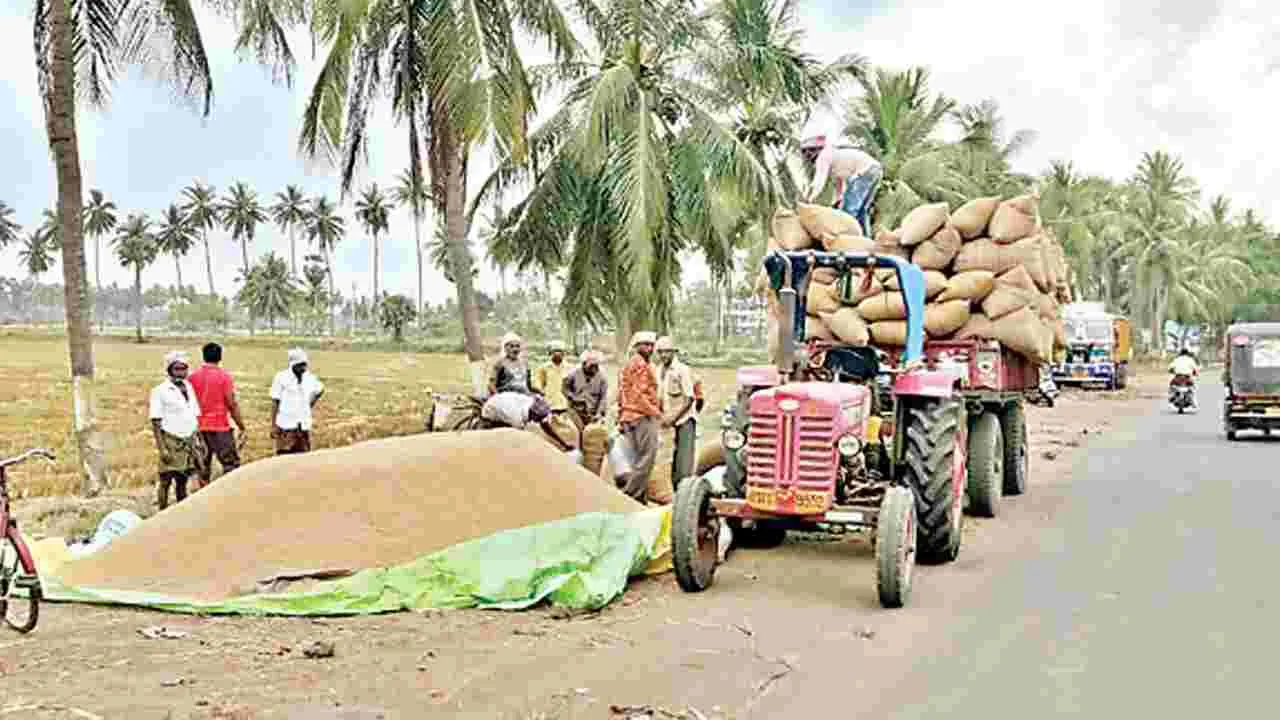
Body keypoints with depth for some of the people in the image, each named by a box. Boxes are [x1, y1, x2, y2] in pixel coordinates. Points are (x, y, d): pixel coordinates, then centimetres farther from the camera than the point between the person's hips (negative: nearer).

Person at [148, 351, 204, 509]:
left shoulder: (189, 388, 10)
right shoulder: (160, 391, -6)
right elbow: (156, 422, -8)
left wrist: (198, 440, 10)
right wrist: (162, 448, -14)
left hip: (189, 441, 5)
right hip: (171, 441, -5)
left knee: (182, 480, 10)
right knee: (166, 480, -1)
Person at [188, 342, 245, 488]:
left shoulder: (193, 377, 4)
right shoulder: (224, 376, -8)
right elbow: (232, 404, -10)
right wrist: (241, 426, -4)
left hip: (199, 427, 5)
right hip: (220, 427, -5)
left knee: (203, 465, 11)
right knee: (231, 463, 1)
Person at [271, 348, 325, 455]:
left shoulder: (310, 379, 5)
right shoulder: (281, 378, -7)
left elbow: (320, 390, 26)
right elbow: (275, 402, -5)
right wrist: (273, 425, -8)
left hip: (304, 426, 4)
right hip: (286, 426, -4)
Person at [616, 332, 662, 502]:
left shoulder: (629, 365, 21)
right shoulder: (640, 364, -10)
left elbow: (621, 393, 22)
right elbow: (639, 393, -19)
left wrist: (621, 418, 22)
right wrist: (655, 411, -13)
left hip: (629, 417, 11)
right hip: (643, 417, -10)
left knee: (639, 459, 14)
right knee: (646, 458, -9)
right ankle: (631, 495, -10)